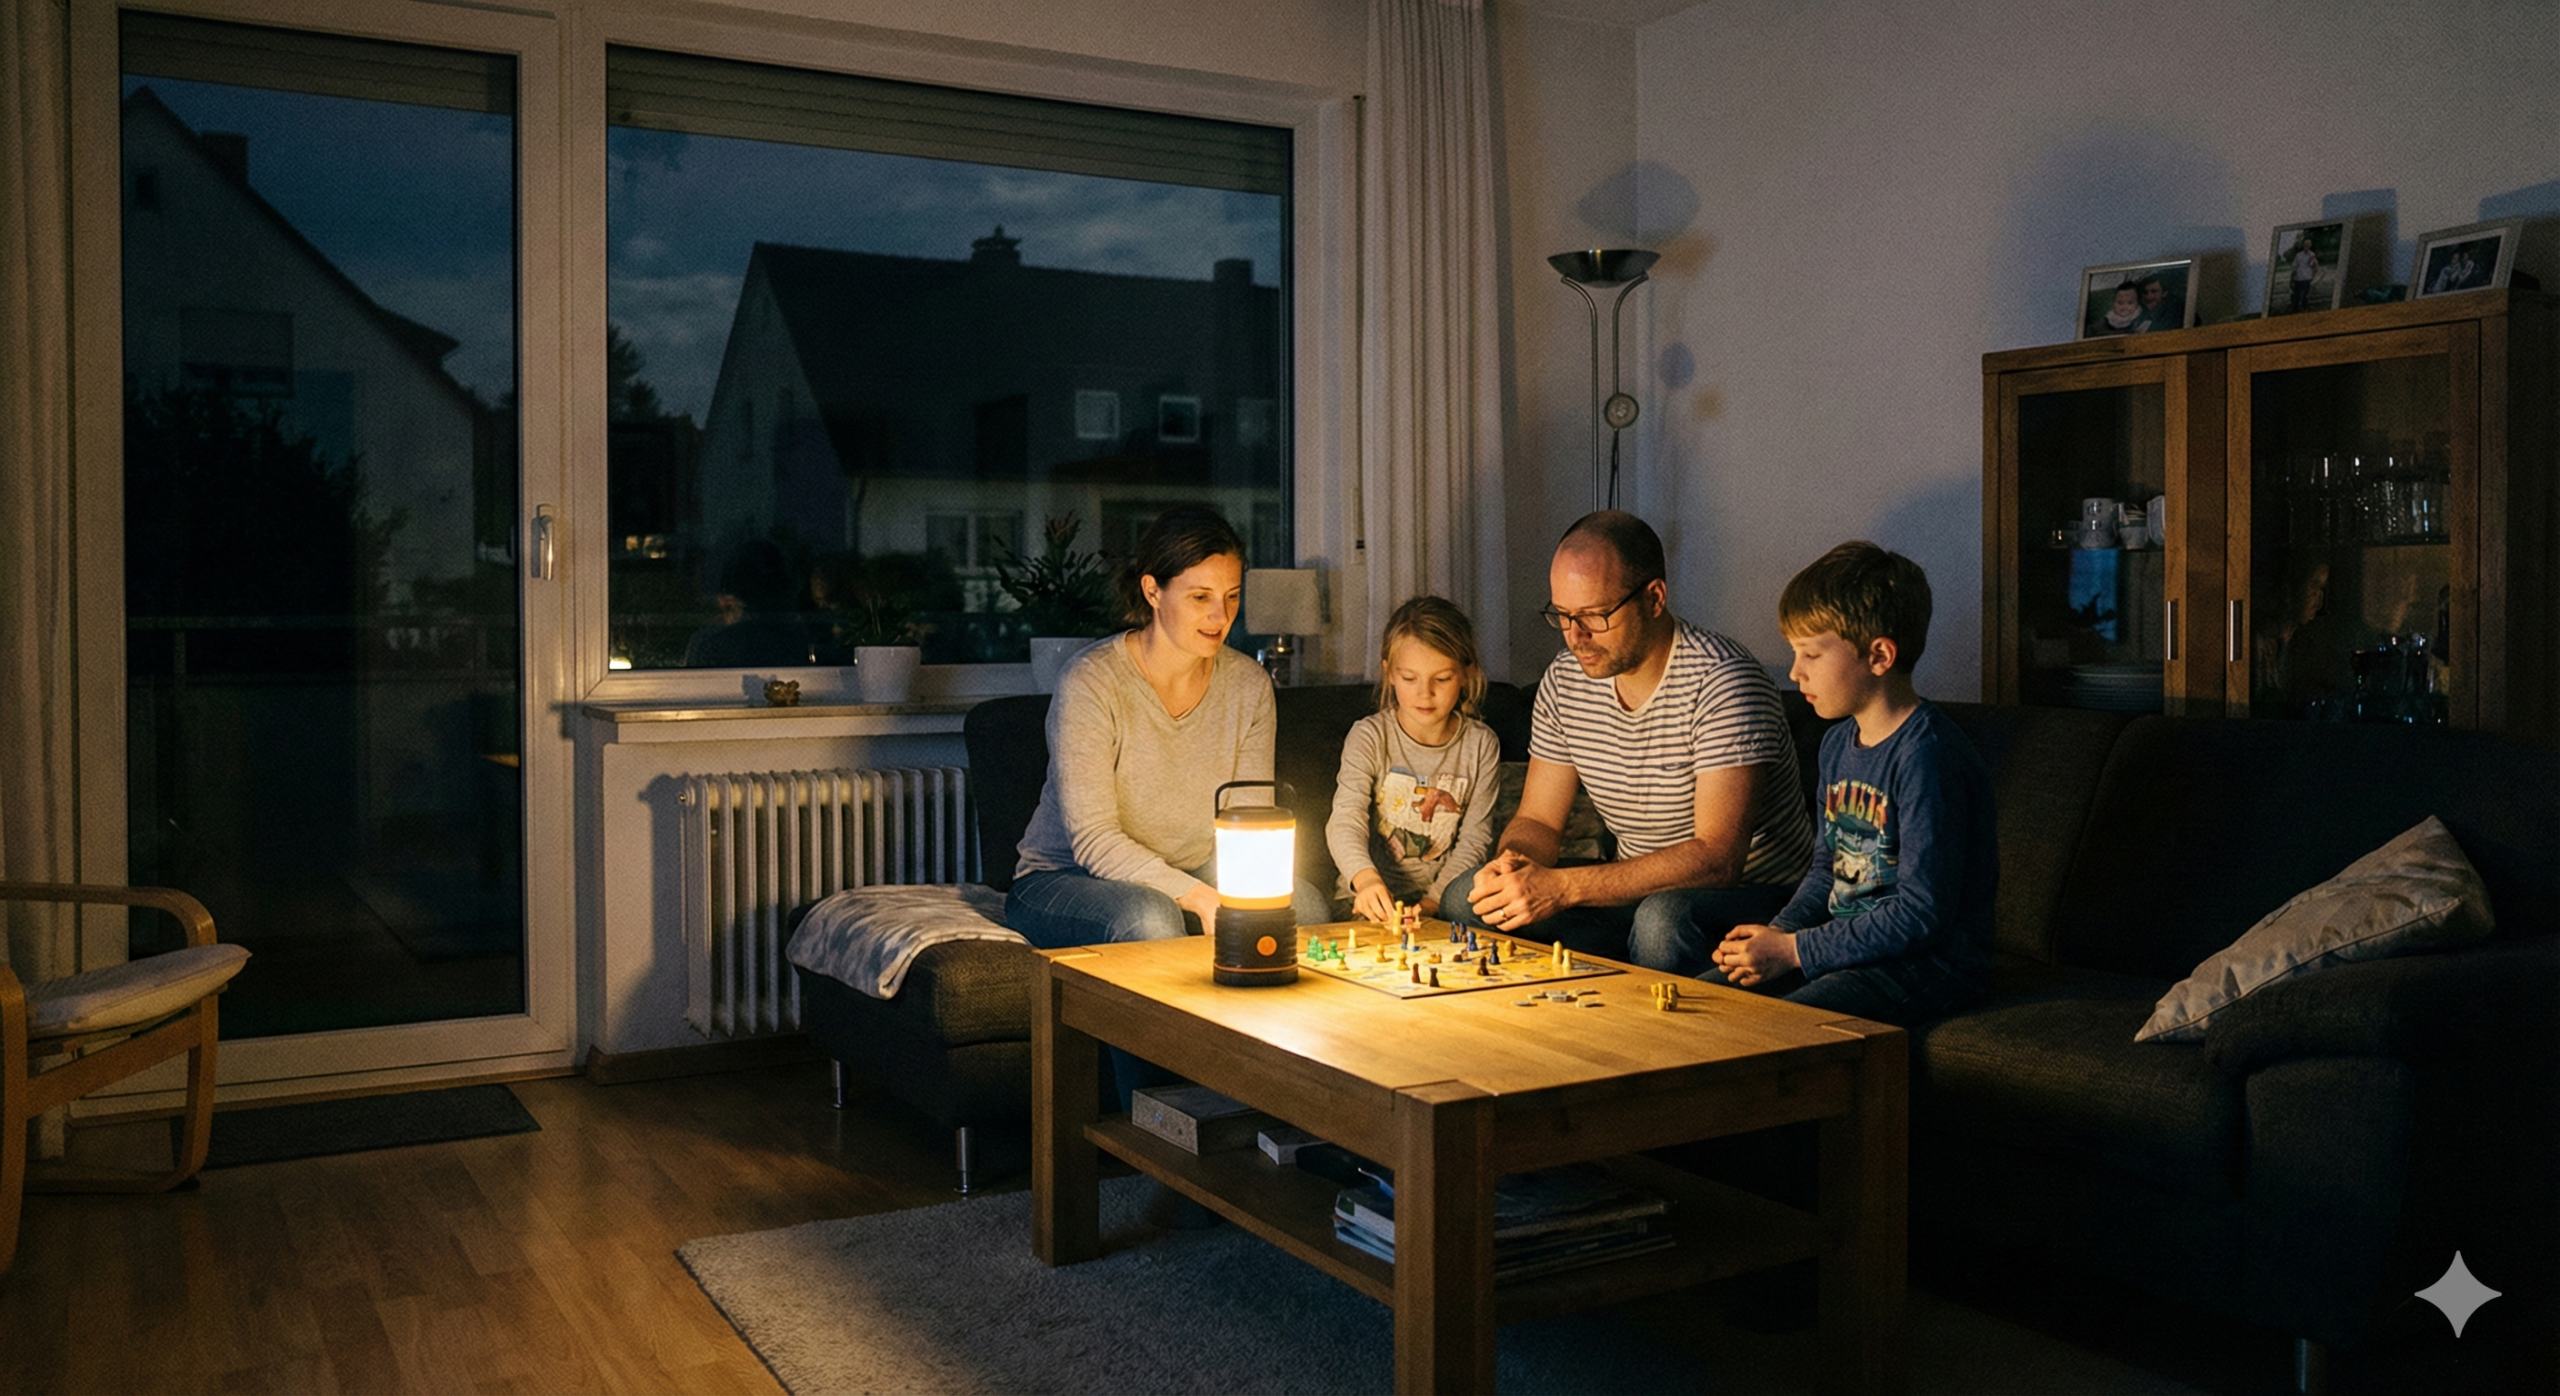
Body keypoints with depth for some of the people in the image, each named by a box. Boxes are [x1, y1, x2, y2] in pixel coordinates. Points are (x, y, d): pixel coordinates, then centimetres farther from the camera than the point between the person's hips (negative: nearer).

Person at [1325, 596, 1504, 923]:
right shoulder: (1369, 737, -6)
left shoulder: (1481, 745, 1)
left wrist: (1429, 903, -14)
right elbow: (1346, 822, -17)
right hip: (1371, 897, -2)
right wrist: (1366, 880, -38)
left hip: (1441, 899, 2)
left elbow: (1474, 838, 0)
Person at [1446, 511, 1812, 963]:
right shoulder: (1564, 682, 0)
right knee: (1466, 899, -9)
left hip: (1755, 896, -7)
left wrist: (1562, 887, -34)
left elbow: (1717, 858, -29)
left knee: (1662, 918, -40)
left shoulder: (1722, 683, -22)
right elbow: (1537, 821, 8)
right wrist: (1511, 862, -19)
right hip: (1635, 894, 7)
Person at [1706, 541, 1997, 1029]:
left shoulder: (1926, 756, -19)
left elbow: (1923, 913, -22)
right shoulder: (1839, 742, 11)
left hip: (1927, 963, -9)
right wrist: (1777, 932, 1)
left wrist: (1793, 951, -18)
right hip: (1846, 946, 9)